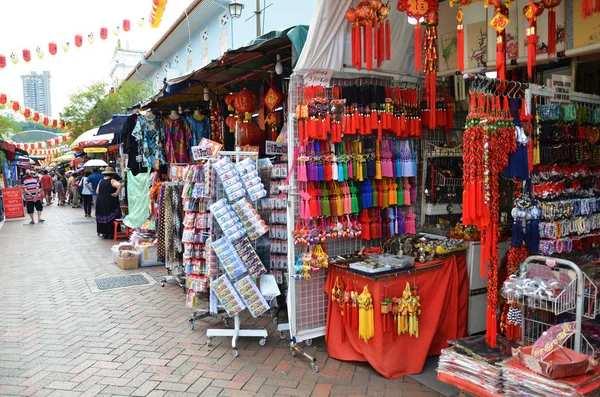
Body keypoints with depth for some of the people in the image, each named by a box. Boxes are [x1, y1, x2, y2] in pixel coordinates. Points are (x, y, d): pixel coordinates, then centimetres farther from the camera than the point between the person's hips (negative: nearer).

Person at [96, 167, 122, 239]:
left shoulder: (101, 181, 9)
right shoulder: (112, 181, -10)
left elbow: (97, 192, 13)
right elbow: (119, 185, -29)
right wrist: (116, 193, -19)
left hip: (100, 202, 6)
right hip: (110, 203, -6)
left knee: (103, 217, 12)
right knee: (110, 218, 0)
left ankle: (104, 233, 17)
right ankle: (110, 233, 0)